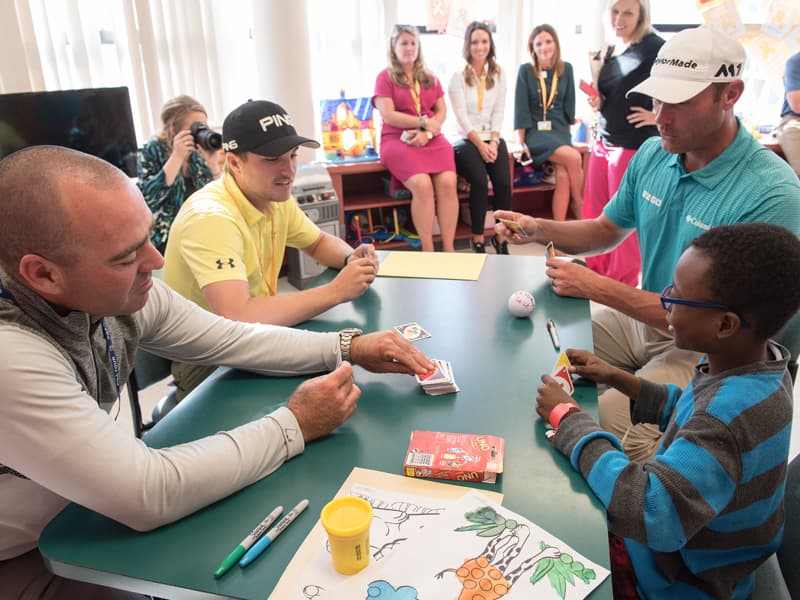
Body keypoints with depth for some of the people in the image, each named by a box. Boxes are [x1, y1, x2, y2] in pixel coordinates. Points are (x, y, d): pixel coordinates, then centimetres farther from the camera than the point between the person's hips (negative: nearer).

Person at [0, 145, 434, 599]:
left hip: (74, 516, 5)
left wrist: (349, 347, -12)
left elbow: (230, 339, -2)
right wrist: (296, 424, -26)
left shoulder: (115, 289, -15)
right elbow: (149, 494, -34)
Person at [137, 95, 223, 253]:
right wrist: (177, 157, -19)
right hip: (166, 240, -3)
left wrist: (213, 162, -15)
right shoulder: (152, 151, -4)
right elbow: (148, 199, -19)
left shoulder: (201, 152, 4)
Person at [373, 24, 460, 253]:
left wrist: (427, 132, -8)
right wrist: (424, 122, -5)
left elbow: (442, 111, 12)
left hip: (432, 139, 4)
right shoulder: (385, 77, 7)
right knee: (422, 185, -30)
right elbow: (388, 116, -5)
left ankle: (449, 248, -20)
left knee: (448, 182, -25)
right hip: (398, 140, -3)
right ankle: (428, 251, -22)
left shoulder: (430, 78, 21)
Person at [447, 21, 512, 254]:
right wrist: (480, 144, -17)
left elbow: (499, 111, 6)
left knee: (503, 182, -22)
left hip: (492, 138, 3)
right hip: (467, 140, -3)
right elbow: (461, 116, -8)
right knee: (480, 182, -28)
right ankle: (478, 239, -14)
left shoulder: (498, 74, 11)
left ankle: (501, 237, -9)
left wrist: (493, 142, -9)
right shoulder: (458, 76, -1)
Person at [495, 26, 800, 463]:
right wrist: (539, 230, -7)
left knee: (609, 419, -27)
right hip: (646, 313, 7)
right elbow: (609, 230, 12)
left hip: (711, 347, -7)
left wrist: (598, 288, -26)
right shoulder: (653, 154, -3)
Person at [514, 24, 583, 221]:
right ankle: (581, 212, -9)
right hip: (534, 130, -3)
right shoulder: (525, 70, 1)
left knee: (563, 176, -23)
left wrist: (566, 131, 9)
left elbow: (569, 104, 14)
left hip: (559, 129, 3)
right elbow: (521, 108, -2)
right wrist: (520, 142, -7)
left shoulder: (566, 69, 9)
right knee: (573, 158, -26)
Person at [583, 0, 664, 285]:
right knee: (594, 210, 11)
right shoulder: (606, 53, 13)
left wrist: (659, 115, -15)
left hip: (634, 144, -7)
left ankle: (623, 281, 14)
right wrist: (597, 102, 2)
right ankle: (597, 270, 26)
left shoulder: (654, 47, -10)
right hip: (603, 141, 8)